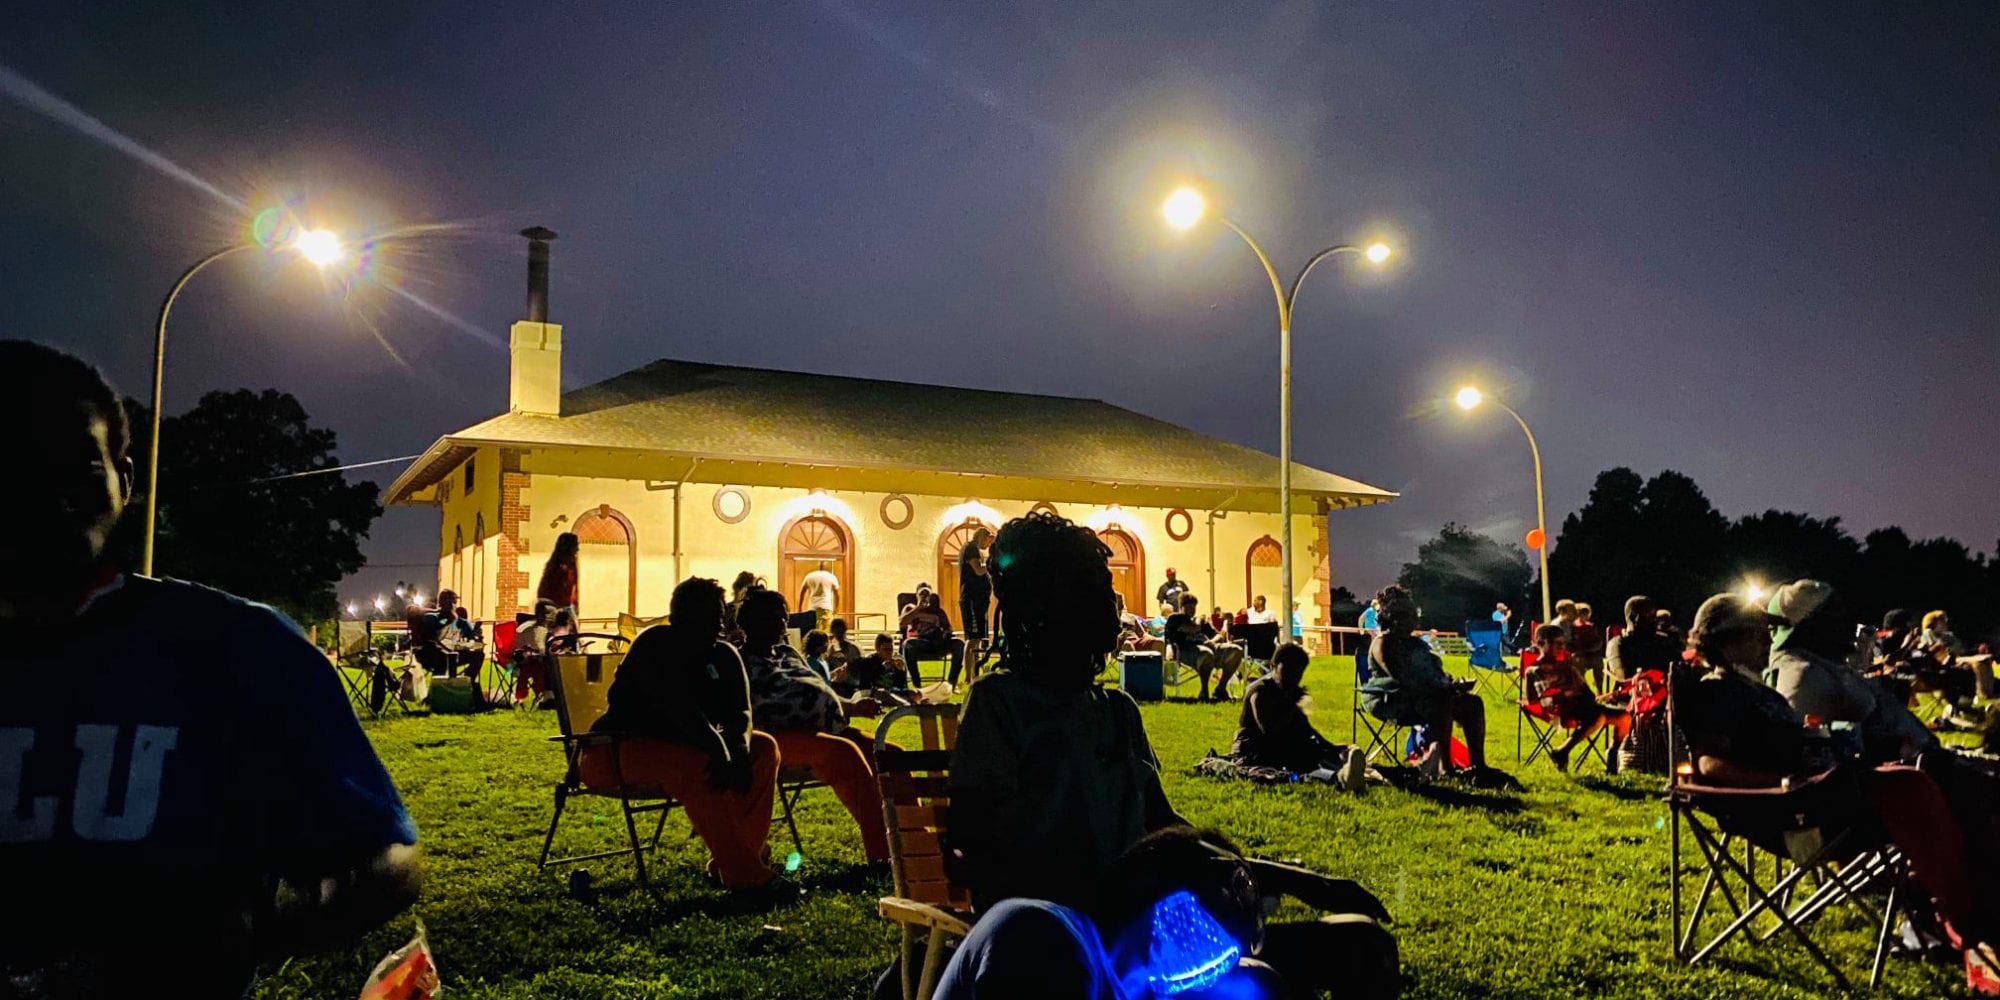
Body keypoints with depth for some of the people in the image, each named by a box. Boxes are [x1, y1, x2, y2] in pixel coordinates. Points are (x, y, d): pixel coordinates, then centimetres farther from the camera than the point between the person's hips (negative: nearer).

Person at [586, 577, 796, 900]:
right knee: (696, 765, -37)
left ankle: (726, 863, -13)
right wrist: (718, 751, -38)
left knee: (764, 747, -9)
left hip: (687, 745, 8)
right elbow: (678, 707, -29)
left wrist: (738, 752, -26)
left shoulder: (723, 656, 7)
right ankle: (743, 877, -39)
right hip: (621, 749, -8)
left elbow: (739, 713, -5)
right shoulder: (655, 646, -14)